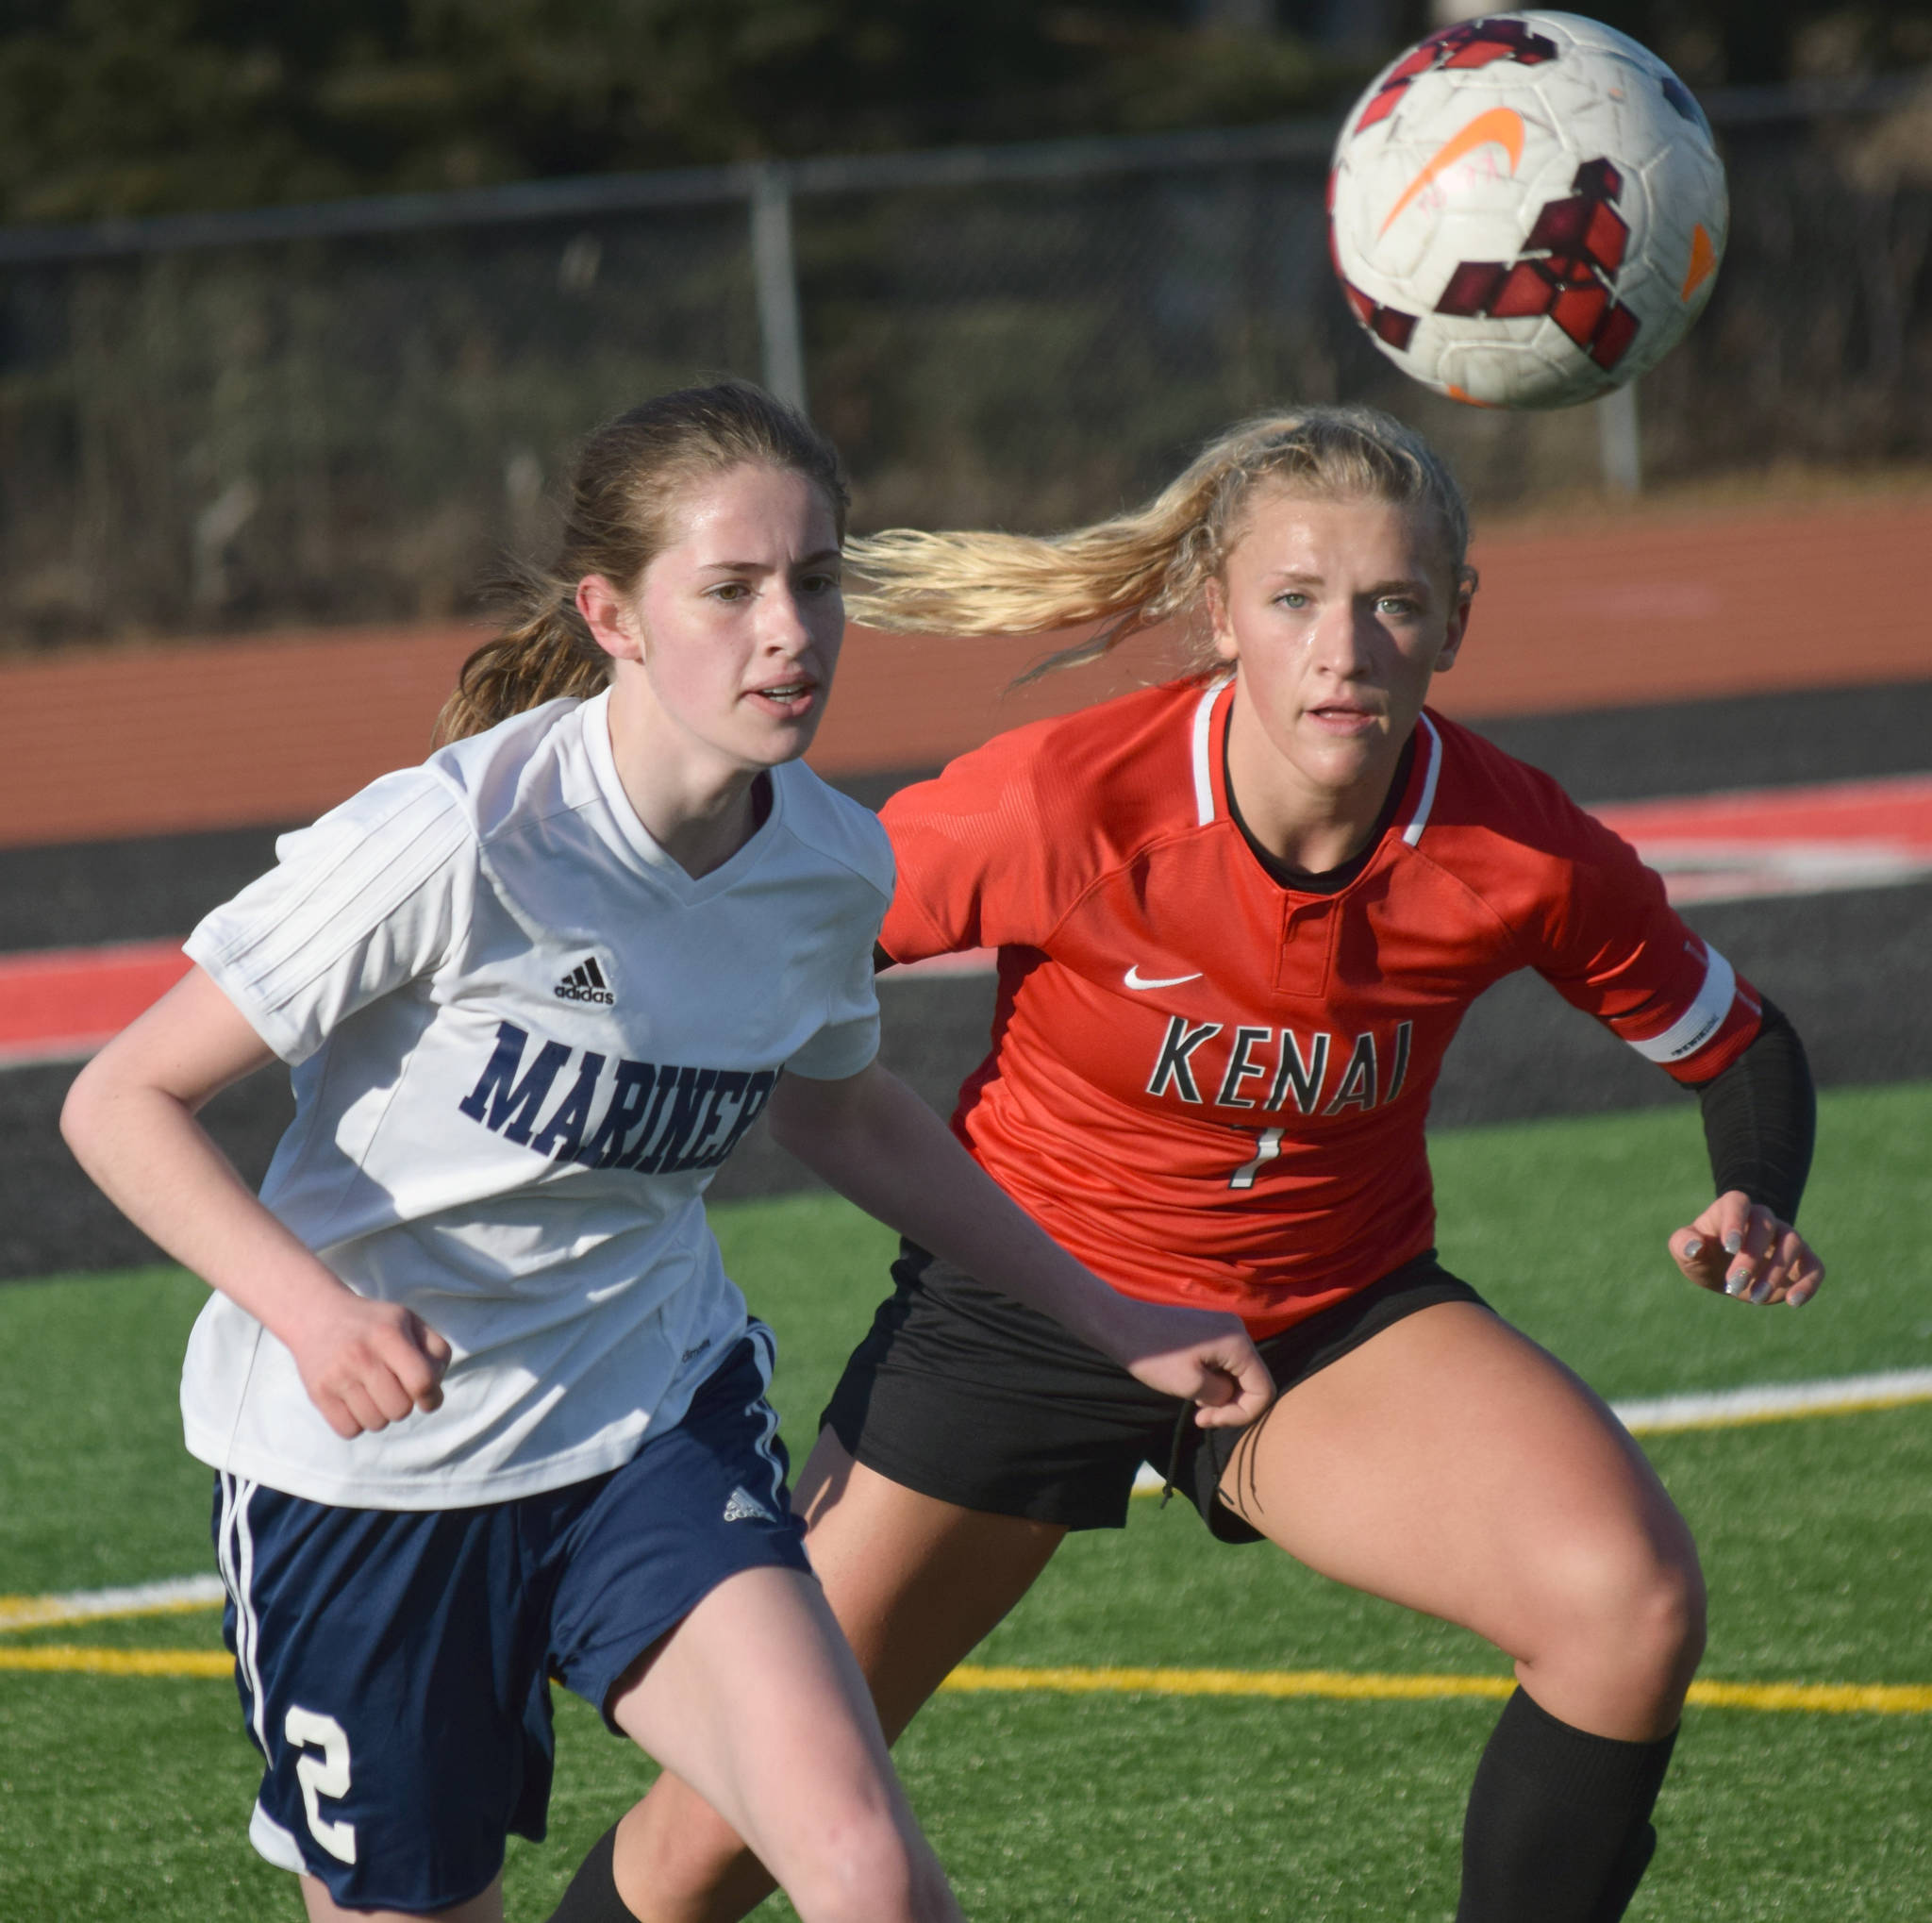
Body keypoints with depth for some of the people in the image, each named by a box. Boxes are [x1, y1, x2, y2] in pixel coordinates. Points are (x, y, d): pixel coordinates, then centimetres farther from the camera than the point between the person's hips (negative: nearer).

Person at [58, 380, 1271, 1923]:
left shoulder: (830, 866, -6)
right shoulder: (457, 842, -24)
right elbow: (127, 1100, -19)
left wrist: (1108, 1319, 18)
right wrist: (314, 1308, -35)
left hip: (654, 1414, 3)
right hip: (367, 1463, -3)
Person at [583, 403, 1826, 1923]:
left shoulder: (1523, 854, -19)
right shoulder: (1059, 802, -26)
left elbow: (1742, 1047, 0)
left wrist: (1757, 1213, -20)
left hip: (1337, 1322, 1)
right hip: (1024, 1304, -1)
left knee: (1634, 1607, -27)